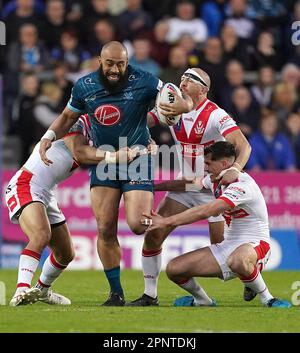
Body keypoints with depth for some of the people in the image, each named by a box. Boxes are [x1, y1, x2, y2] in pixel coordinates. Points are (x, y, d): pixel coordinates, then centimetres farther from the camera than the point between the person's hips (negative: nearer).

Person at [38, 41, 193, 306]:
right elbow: (68, 117, 17)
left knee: (139, 225, -18)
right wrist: (49, 137, 0)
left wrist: (179, 107, -36)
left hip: (137, 160, -3)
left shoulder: (143, 82, -13)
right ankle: (116, 293, 9)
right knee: (105, 230, -4)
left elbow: (186, 102, -12)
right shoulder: (84, 86, -2)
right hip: (103, 161, 3)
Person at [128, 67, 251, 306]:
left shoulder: (215, 115, -19)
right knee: (153, 235, -5)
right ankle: (150, 294, 5)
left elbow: (243, 145, -26)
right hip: (184, 186, 5)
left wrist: (235, 169, -45)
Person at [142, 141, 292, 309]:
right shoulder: (215, 180, 5)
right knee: (174, 269, -4)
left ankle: (268, 299, -21)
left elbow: (205, 212, -30)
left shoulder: (242, 185, -23)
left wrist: (167, 221, -26)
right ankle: (202, 301, 25)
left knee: (237, 260, -46)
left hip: (254, 244, -8)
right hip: (228, 245, 8)